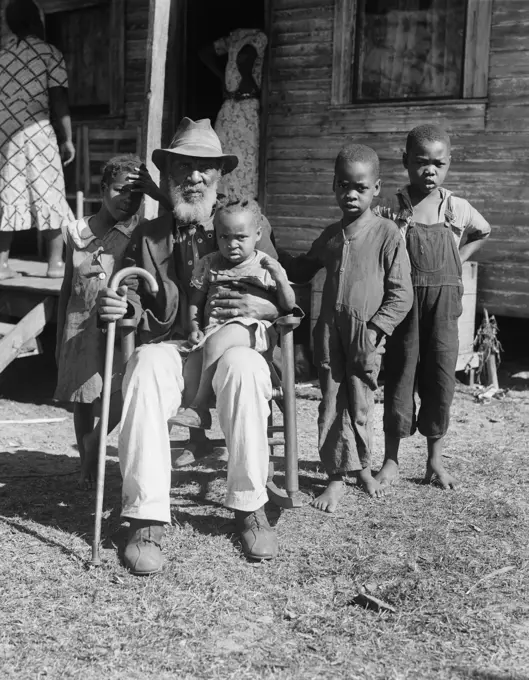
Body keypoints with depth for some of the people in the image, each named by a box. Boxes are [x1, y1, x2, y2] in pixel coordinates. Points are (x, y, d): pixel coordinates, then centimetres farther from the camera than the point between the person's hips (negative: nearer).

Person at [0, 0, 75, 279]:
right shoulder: (50, 54, -2)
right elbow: (58, 101, -6)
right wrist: (67, 138, -1)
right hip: (36, 132, -4)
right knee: (48, 196, 4)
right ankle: (56, 262, 6)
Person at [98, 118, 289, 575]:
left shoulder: (250, 226, 9)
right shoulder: (148, 235, 14)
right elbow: (137, 303, 14)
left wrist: (259, 306, -17)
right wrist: (122, 306, -11)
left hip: (231, 347, -1)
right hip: (168, 348, 1)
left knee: (244, 366, -36)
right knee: (145, 367, -34)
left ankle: (250, 507, -19)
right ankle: (146, 519, -29)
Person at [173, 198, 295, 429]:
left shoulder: (267, 266, 7)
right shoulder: (209, 263, 16)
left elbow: (289, 306, 3)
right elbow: (196, 301, 19)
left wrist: (280, 278, -13)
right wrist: (195, 329, 2)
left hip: (252, 329, -4)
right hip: (214, 327, 4)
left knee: (215, 342, -33)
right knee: (195, 357, -26)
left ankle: (198, 408, -22)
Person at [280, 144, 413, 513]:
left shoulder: (387, 233, -6)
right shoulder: (331, 235, 10)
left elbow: (401, 294, -8)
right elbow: (302, 271, 25)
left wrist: (375, 329, -15)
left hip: (366, 335, -4)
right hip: (330, 332, 4)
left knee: (360, 407, 7)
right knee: (331, 405, 6)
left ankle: (363, 466, 30)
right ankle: (338, 477, 16)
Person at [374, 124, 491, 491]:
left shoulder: (457, 208, 1)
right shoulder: (393, 210, -5)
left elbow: (482, 232, 21)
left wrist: (458, 260, 11)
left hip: (444, 304, 2)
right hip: (404, 302, -2)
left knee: (441, 379, 6)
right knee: (399, 377, 4)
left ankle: (435, 460, 20)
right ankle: (391, 460, 17)